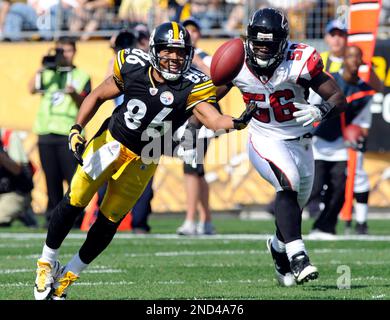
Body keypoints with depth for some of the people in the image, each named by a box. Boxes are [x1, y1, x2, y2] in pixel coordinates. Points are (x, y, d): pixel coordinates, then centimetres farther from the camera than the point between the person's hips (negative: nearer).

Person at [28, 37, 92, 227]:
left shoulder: (81, 77, 11)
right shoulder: (47, 74, 17)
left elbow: (85, 105, 2)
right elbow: (32, 89, -1)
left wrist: (75, 94, -18)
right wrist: (41, 69, -13)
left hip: (68, 134, -3)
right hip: (46, 133, 3)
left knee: (73, 177, -11)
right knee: (52, 179, 3)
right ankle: (53, 215, 8)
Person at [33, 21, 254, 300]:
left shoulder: (190, 87, -18)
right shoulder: (133, 68, -13)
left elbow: (213, 119, -32)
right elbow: (97, 97, 0)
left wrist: (237, 123, -52)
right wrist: (77, 129, -10)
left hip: (142, 162, 0)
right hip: (110, 142, 0)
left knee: (109, 222, 5)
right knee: (75, 202, 0)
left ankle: (68, 276, 25)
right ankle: (47, 264, 22)